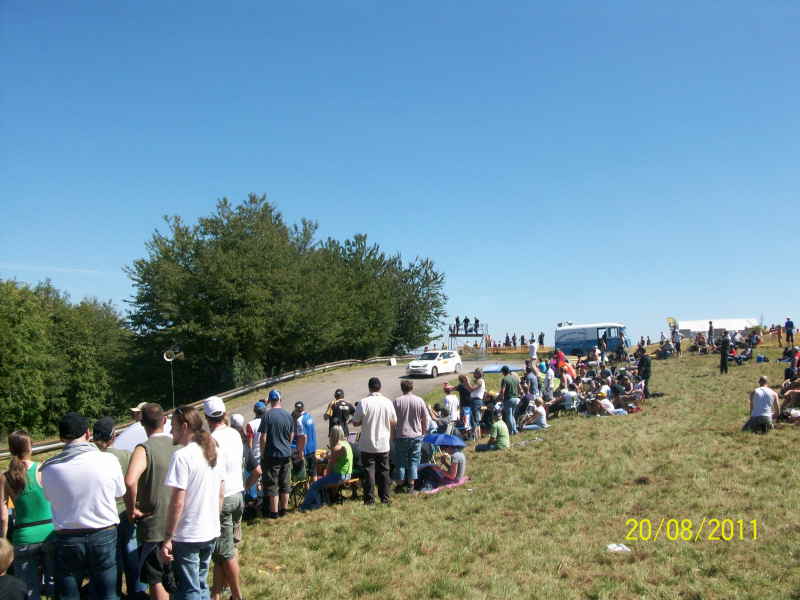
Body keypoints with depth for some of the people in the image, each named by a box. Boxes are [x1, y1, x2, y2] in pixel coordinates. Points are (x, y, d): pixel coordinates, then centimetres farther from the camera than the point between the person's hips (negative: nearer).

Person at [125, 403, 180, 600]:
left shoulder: (144, 449, -18)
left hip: (153, 526, -5)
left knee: (156, 581, 8)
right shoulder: (180, 446, -1)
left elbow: (130, 481, -35)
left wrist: (132, 508, -19)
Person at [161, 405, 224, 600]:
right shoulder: (216, 452, 6)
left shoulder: (182, 456, -17)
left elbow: (177, 502, -19)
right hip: (211, 532, 7)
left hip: (187, 535, -7)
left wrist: (167, 539, -14)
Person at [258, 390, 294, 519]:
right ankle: (284, 509, 23)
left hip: (272, 455, -4)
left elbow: (263, 438, -13)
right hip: (286, 454, 5)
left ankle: (274, 511, 9)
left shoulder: (268, 415, -14)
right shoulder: (288, 416, 0)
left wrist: (262, 454, -2)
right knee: (285, 483, 14)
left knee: (272, 484, 4)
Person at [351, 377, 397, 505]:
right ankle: (385, 498, 18)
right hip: (383, 444, 3)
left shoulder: (363, 402, -13)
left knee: (368, 471, 6)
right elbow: (394, 422, 4)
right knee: (383, 471, 13)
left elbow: (355, 422, -9)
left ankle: (369, 499, 8)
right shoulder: (387, 402, -4)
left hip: (367, 444, -3)